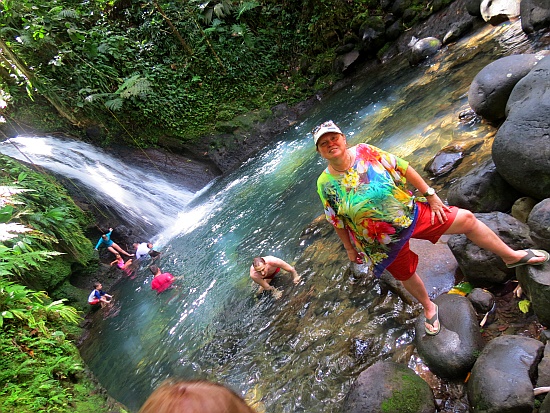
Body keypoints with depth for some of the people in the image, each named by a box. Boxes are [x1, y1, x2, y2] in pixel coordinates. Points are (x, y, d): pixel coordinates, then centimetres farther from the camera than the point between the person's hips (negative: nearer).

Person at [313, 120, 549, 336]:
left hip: (410, 212, 1)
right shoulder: (325, 184, -14)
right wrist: (350, 249, 4)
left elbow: (403, 169, -5)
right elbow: (337, 222, -3)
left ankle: (511, 256, 28)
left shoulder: (365, 152, -13)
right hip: (385, 241, -1)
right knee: (406, 276, 18)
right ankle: (429, 308, 49)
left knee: (466, 219, 2)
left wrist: (429, 194, -5)